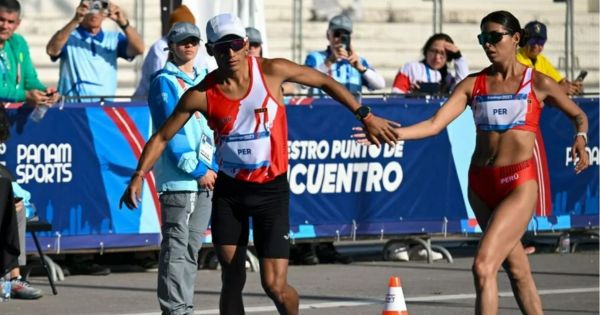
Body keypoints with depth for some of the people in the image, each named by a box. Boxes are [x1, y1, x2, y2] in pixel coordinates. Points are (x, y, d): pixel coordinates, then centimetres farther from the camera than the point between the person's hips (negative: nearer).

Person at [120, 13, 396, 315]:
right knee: (232, 280, 3)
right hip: (228, 191, 2)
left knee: (275, 286, -8)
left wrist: (365, 116, 5)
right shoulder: (201, 95, -8)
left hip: (271, 190, -2)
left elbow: (325, 82, 4)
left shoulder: (271, 71, -10)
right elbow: (161, 137, -1)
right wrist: (139, 176, -14)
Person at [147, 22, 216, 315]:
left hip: (206, 177, 7)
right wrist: (197, 170, -13)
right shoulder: (164, 82, -3)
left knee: (192, 246, 10)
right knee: (176, 246, -8)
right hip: (178, 177, -7)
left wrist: (214, 168, 4)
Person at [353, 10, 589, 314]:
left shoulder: (538, 83, 0)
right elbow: (435, 124, -1)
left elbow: (578, 115, 14)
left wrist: (580, 137, -8)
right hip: (481, 184, 5)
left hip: (519, 183, -5)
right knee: (516, 269, 13)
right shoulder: (473, 84, 7)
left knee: (483, 266, -18)